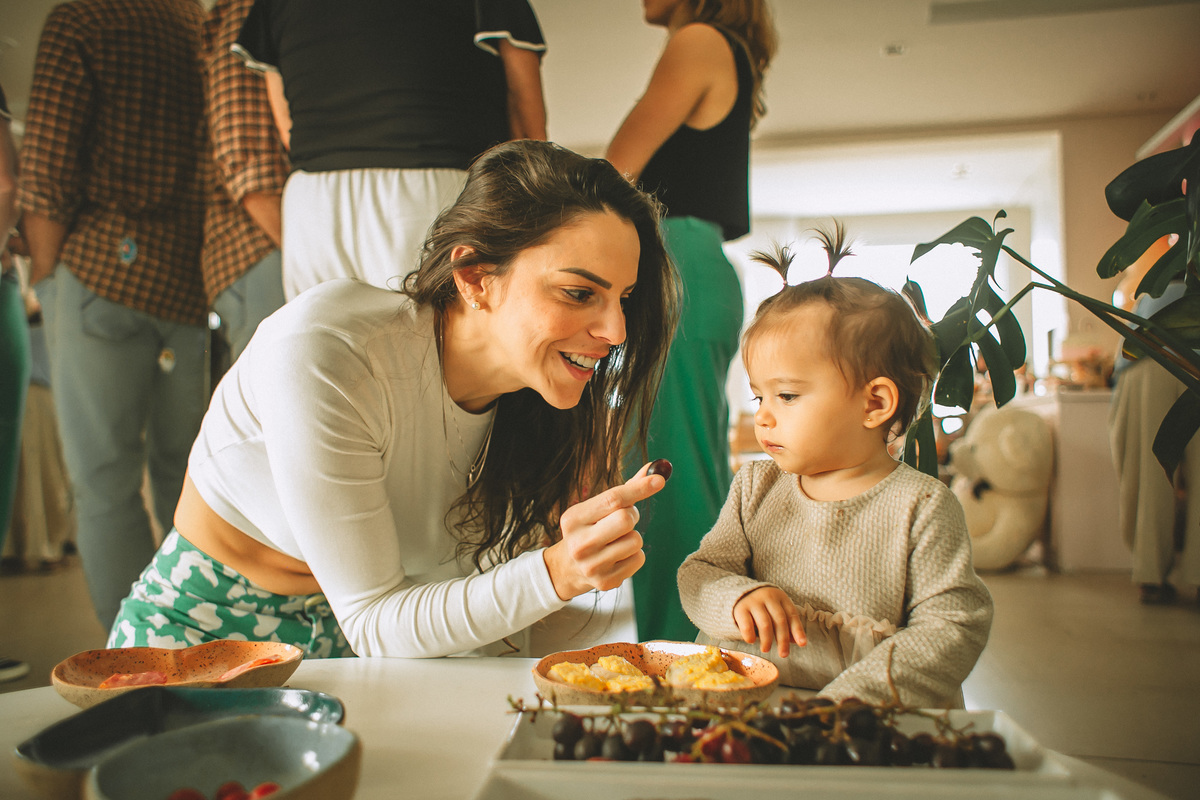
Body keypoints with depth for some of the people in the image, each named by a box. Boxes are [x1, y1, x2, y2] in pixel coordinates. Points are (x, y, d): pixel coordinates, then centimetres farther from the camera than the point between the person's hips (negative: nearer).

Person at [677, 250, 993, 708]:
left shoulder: (922, 508, -6)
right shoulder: (754, 487, 7)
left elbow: (956, 625, -9)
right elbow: (696, 575, 7)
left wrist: (850, 696, -20)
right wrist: (738, 599, -17)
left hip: (885, 724, -3)